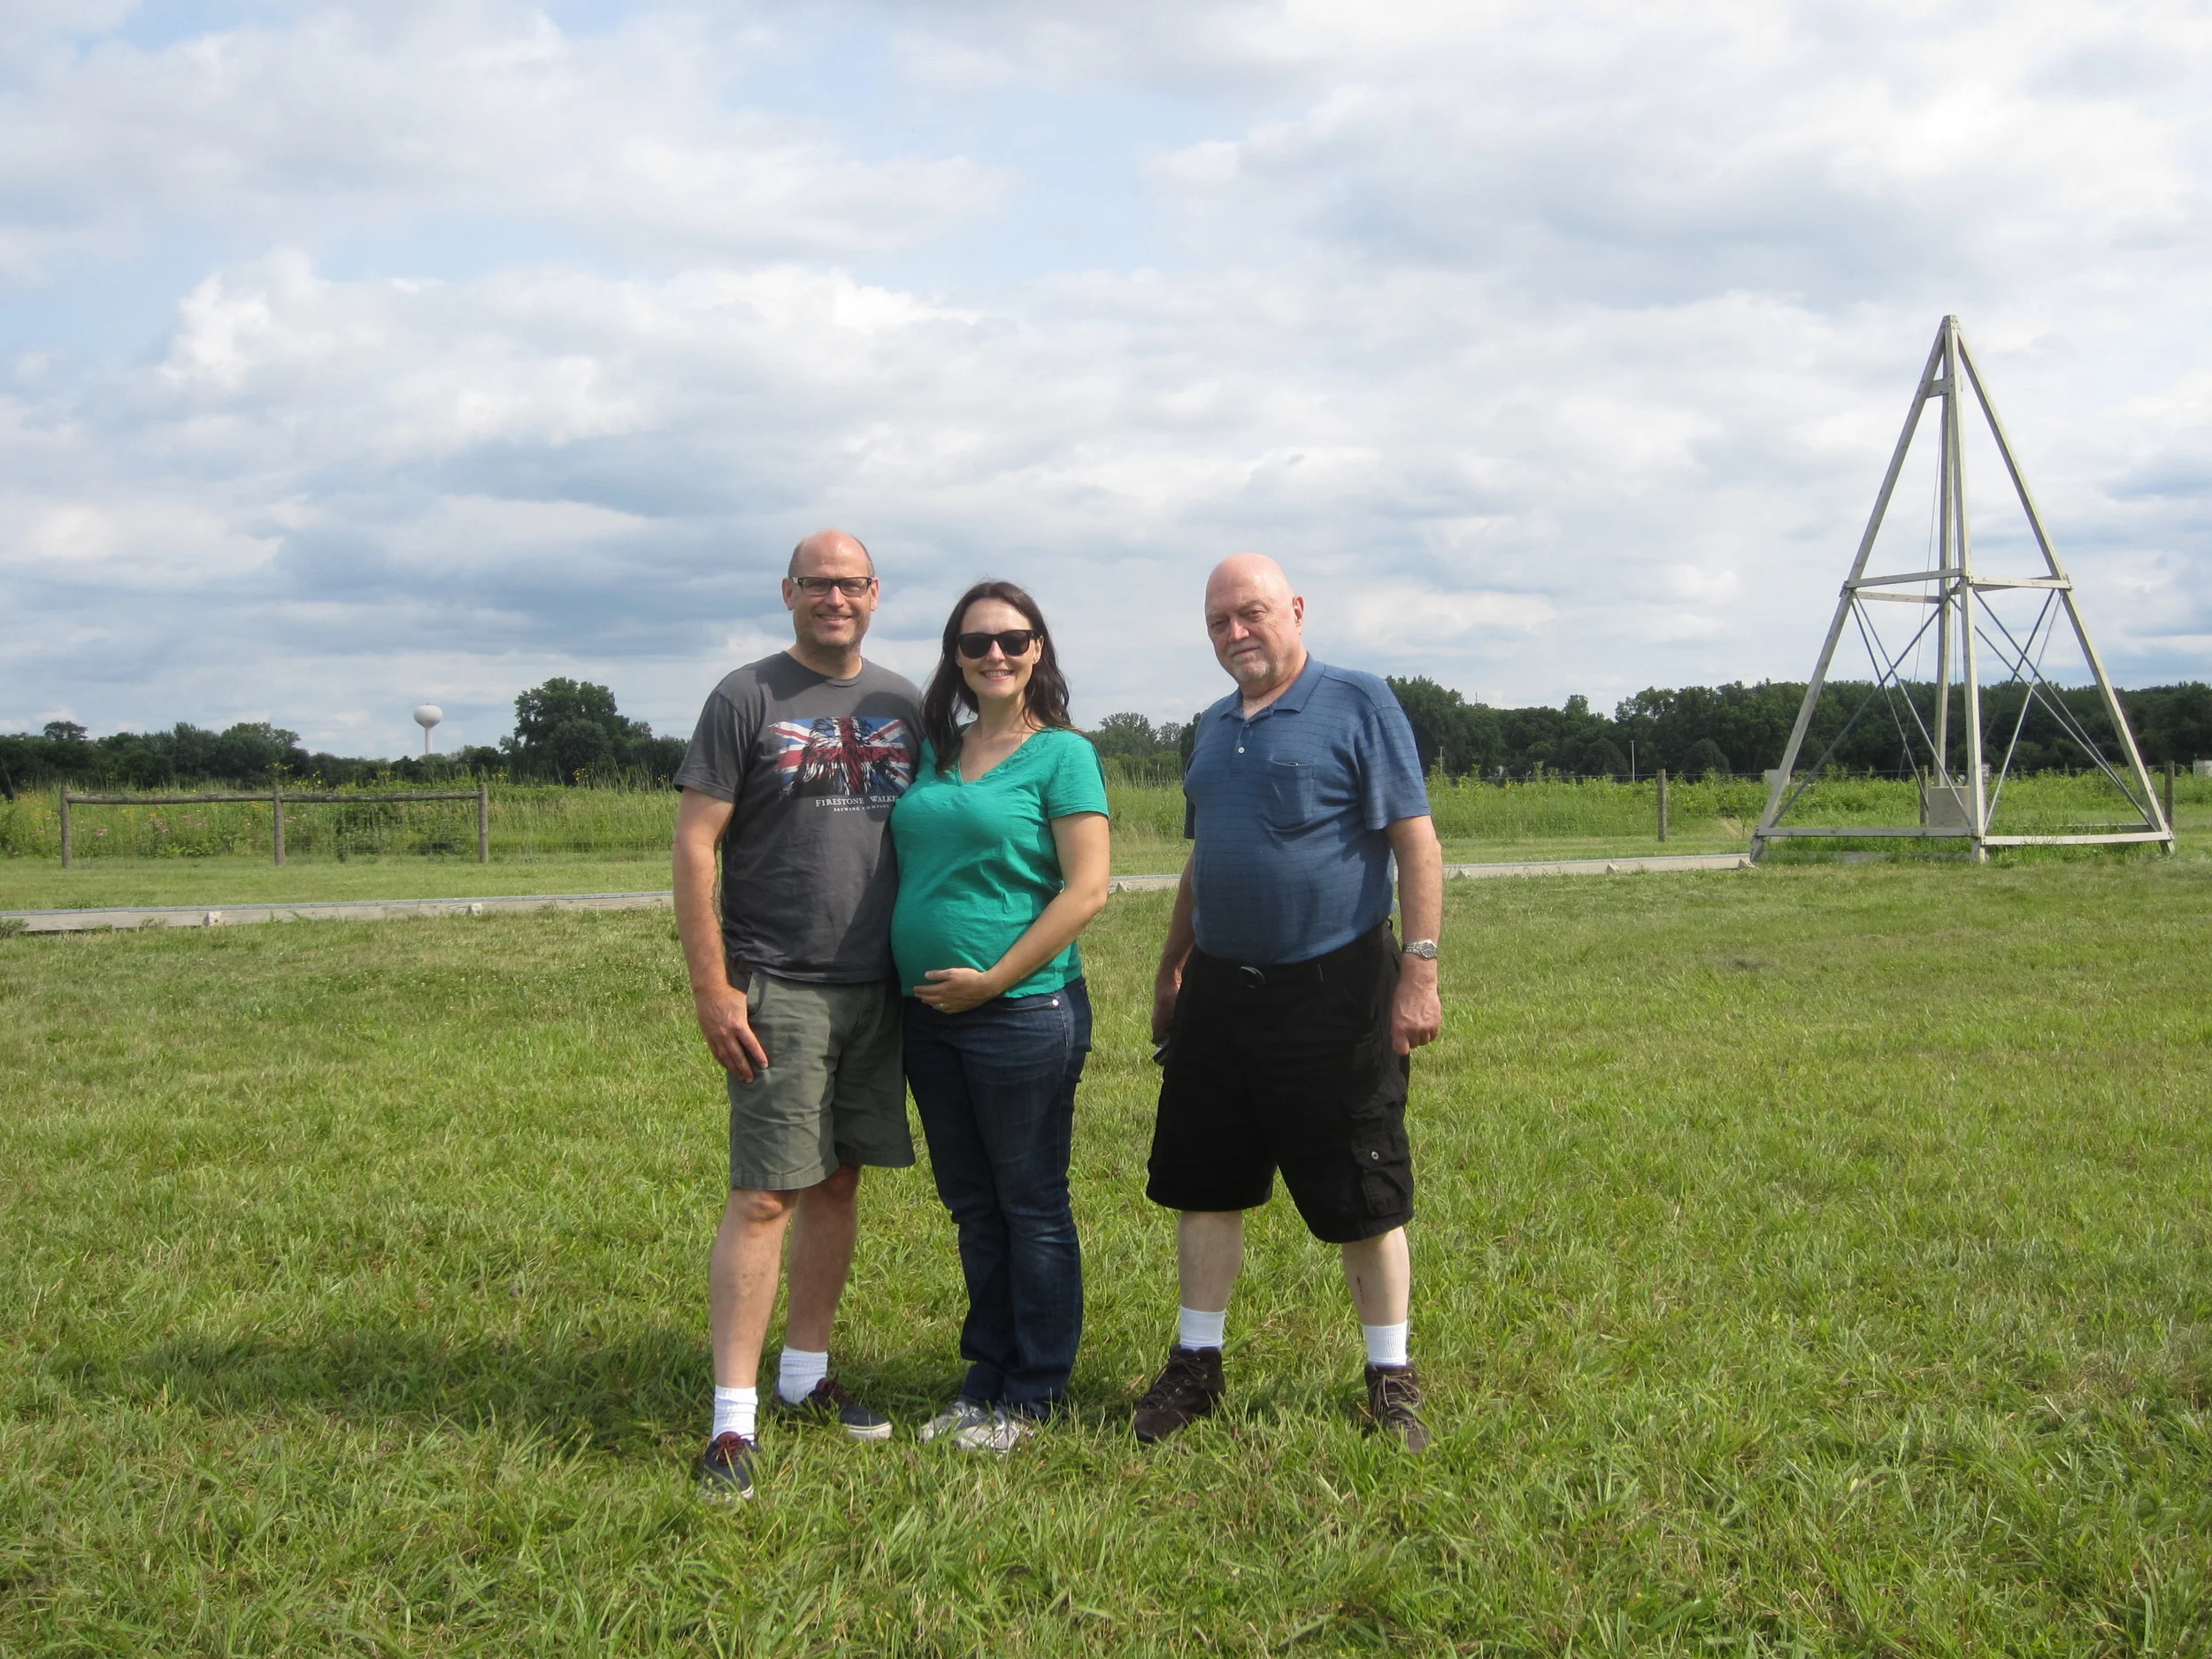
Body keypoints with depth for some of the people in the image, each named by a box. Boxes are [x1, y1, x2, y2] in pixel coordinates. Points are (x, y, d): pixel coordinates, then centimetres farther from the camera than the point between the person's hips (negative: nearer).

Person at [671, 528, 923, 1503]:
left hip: (875, 986, 5)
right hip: (777, 988, -5)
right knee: (764, 1196, -7)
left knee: (838, 1183, 11)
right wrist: (712, 985, -12)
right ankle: (733, 1419, -2)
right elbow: (694, 846, -6)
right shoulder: (747, 699, -3)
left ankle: (805, 1376, 25)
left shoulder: (902, 706, 12)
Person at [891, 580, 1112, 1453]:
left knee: (1032, 1205, 4)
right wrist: (920, 984, 6)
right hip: (931, 1015, 6)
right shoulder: (932, 752, 11)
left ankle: (1033, 1395, 16)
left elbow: (1086, 890, -13)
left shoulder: (1062, 754, -6)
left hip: (1023, 1011, -6)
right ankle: (987, 1376, 28)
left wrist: (994, 980, -15)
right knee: (971, 1205, 15)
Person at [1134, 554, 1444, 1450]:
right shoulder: (1215, 726, 14)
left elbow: (1417, 845, -12)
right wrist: (1171, 969, 23)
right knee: (1203, 1183, 10)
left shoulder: (1358, 704, -7)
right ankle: (1195, 1365, 24)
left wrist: (1419, 970, -19)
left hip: (1334, 990, -6)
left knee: (1362, 1197, 4)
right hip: (1220, 990, 6)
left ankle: (1390, 1378, 19)